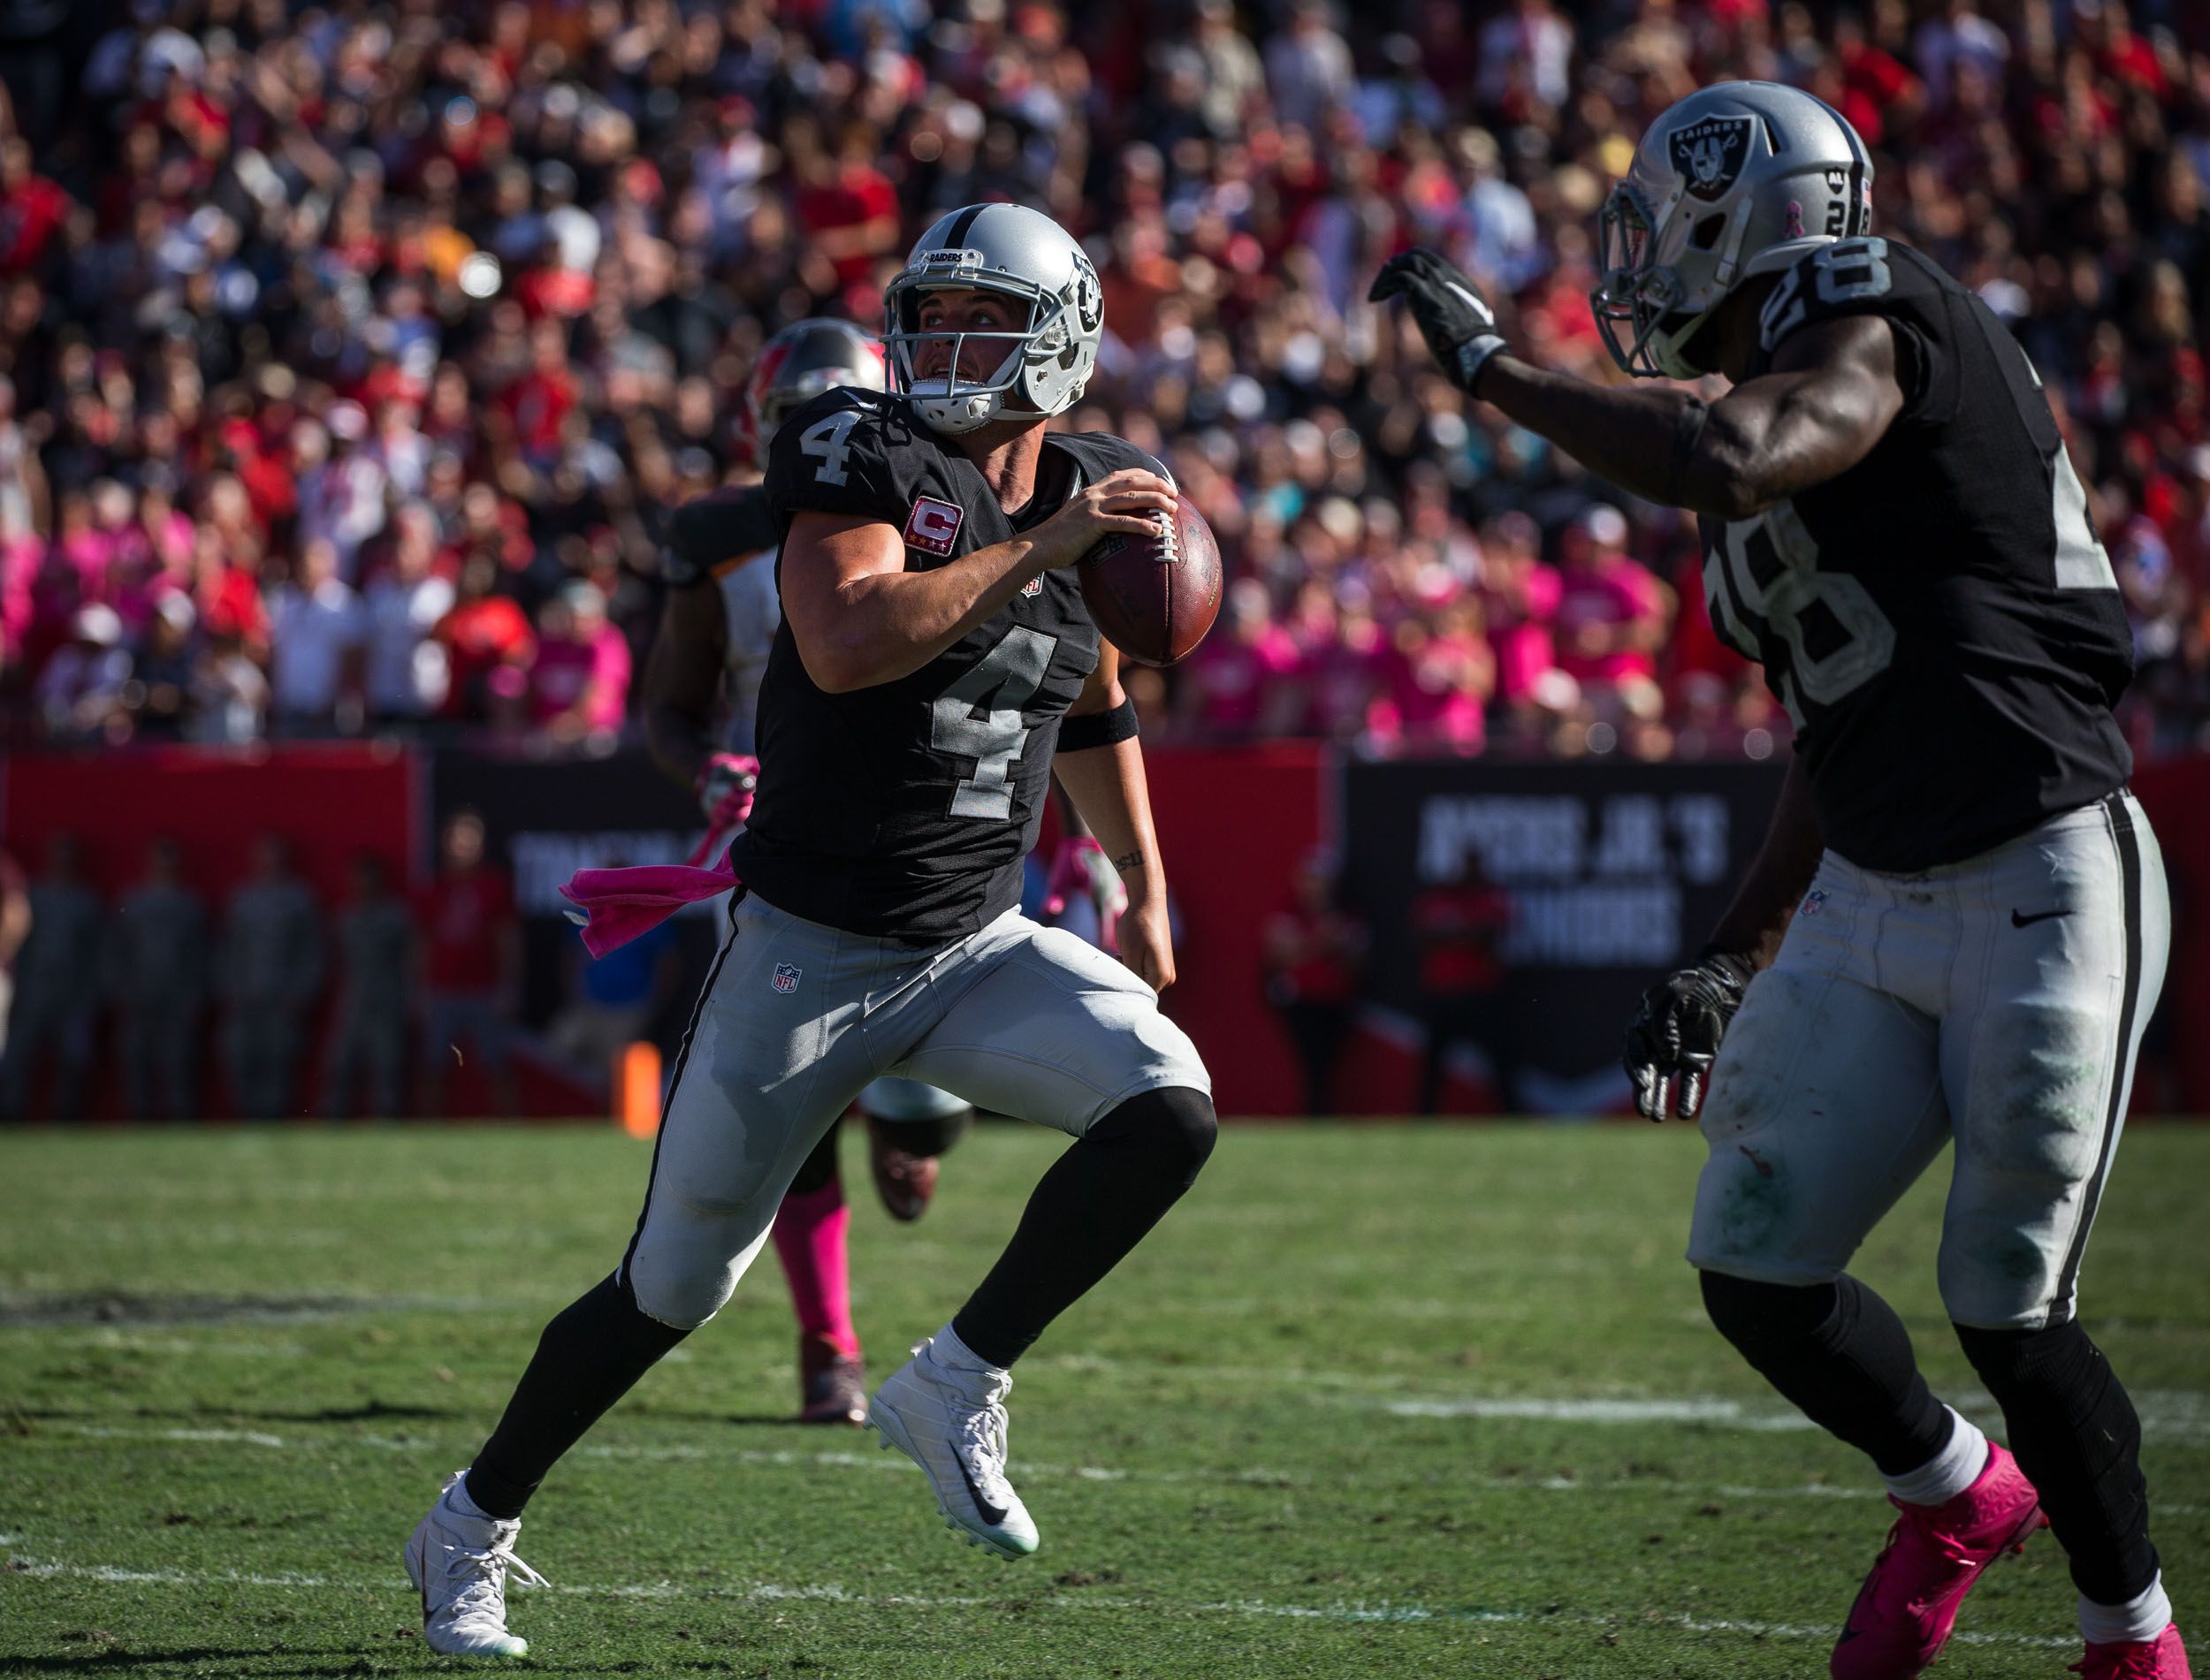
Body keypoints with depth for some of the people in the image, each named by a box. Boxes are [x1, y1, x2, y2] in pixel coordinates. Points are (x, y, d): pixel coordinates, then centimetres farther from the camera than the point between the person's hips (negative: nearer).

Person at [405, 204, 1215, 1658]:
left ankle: (957, 1387, -4)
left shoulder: (1086, 489, 4)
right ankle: (476, 1525, 27)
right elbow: (844, 646, -33)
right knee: (675, 1288, 5)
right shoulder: (857, 454, -14)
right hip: (812, 949, -5)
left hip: (982, 945, 5)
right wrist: (1042, 545, -34)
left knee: (1171, 1111, -21)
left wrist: (1146, 884, 25)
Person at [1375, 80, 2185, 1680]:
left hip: (2046, 888, -8)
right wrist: (1728, 966, 17)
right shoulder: (1793, 436, 15)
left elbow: (1721, 465, -31)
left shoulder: (1878, 337, -11)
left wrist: (1491, 363, -19)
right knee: (1759, 1270, 4)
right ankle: (1954, 1494, 30)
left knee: (2008, 1309, -5)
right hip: (1875, 905, 8)